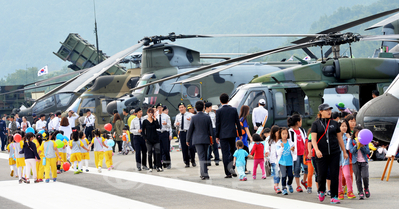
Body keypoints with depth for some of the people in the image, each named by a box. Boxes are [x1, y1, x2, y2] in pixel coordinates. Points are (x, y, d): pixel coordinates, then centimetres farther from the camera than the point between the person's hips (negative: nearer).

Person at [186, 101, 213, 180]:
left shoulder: (194, 118, -6)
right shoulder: (207, 117, 0)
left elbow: (190, 130, -1)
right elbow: (210, 129, 3)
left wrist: (188, 140, 9)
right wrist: (211, 138, 14)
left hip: (197, 140, -3)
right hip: (206, 139, 3)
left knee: (201, 157, -7)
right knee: (205, 157, 14)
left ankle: (204, 174, -17)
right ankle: (204, 173, 22)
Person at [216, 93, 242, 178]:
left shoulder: (219, 111, -6)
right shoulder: (234, 110, 1)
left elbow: (218, 124, -4)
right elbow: (237, 122, 4)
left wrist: (217, 136, 4)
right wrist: (240, 134, 11)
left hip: (223, 135, -2)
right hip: (232, 134, 2)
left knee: (225, 153, -1)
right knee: (233, 151, 18)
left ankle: (228, 173, -5)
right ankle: (230, 166, -4)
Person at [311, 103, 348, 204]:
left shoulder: (334, 123, 10)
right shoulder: (316, 124, 2)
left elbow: (339, 138, 16)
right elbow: (313, 139, -5)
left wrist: (344, 152, 16)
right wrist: (317, 150, -21)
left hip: (334, 153, 2)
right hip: (322, 154, -2)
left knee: (334, 175, -4)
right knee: (321, 175, 0)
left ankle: (334, 197, 2)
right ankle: (321, 191, 30)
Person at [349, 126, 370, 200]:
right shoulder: (352, 141, 3)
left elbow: (367, 151, -1)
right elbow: (352, 151, -8)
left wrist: (362, 146, -16)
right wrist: (357, 145, -20)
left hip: (364, 161, 0)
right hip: (356, 162, 0)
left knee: (365, 176, -14)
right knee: (358, 178, -2)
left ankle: (366, 189, 12)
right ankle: (360, 193, 3)